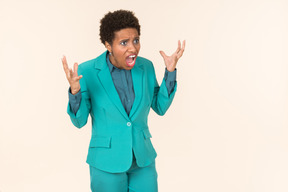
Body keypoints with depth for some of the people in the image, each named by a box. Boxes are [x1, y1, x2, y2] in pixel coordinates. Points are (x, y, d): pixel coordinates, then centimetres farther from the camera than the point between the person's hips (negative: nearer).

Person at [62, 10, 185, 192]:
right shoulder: (87, 71, -14)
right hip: (107, 162, -3)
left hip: (142, 158, 3)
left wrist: (170, 71, -9)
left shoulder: (145, 66, -4)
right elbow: (80, 120, -11)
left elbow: (160, 107, 3)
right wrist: (74, 89, -30)